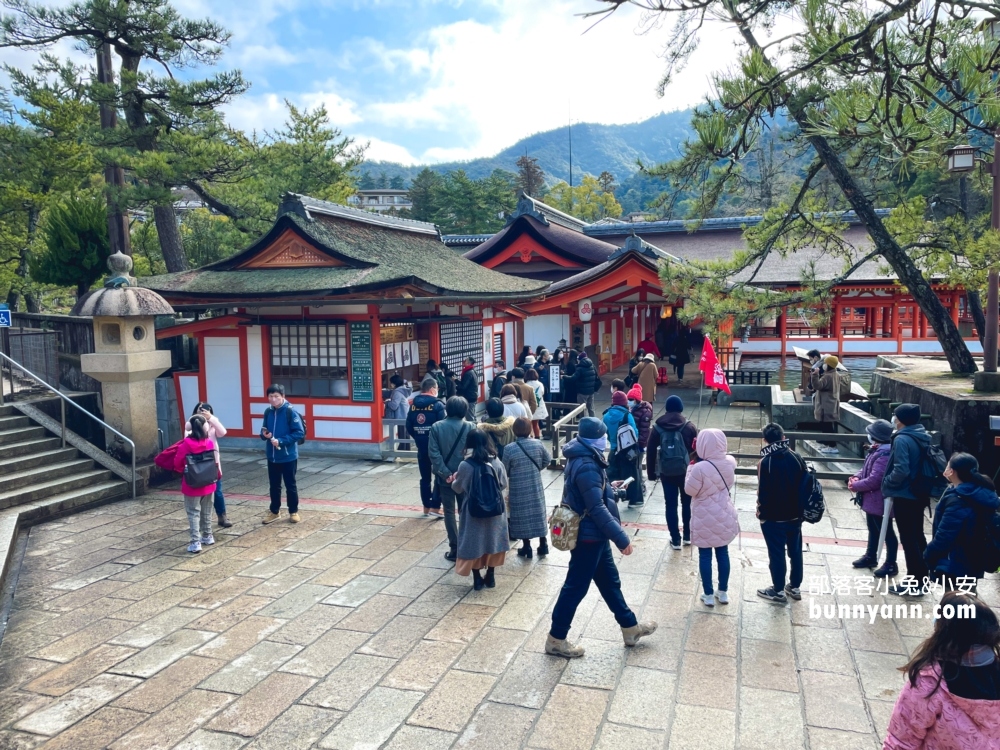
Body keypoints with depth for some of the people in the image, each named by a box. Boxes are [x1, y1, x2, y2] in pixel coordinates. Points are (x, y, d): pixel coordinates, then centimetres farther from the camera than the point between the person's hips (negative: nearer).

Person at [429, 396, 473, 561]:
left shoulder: (436, 427, -5)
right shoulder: (469, 427, -7)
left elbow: (434, 453, -11)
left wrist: (445, 474, -11)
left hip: (445, 477, 0)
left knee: (449, 512, 9)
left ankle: (454, 549, 11)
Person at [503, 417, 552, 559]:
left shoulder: (509, 449, -16)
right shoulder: (538, 444, -9)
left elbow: (505, 471, -6)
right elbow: (547, 459, 6)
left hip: (518, 489, -3)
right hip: (536, 486, 3)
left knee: (522, 516, 9)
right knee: (538, 514, 15)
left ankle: (526, 547, 17)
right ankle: (543, 545, 23)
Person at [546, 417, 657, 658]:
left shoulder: (583, 458, 5)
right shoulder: (587, 467, -27)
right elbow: (597, 508, -29)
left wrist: (609, 488, 31)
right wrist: (621, 538, -24)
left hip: (593, 534, 10)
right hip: (588, 536, -10)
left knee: (610, 581, 21)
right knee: (576, 587, 3)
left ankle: (630, 628, 37)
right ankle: (556, 639, 16)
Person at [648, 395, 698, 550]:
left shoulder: (658, 427, 0)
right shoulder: (689, 427, -3)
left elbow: (650, 451, 0)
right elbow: (697, 449, -3)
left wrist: (651, 472, 7)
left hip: (666, 472, 0)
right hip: (686, 471, 0)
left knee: (671, 505, 7)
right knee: (687, 503, 16)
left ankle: (675, 540, 10)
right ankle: (688, 536, 25)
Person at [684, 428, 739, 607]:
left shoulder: (700, 468, -27)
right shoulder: (730, 462, -9)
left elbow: (689, 490, -13)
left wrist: (691, 467, -5)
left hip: (705, 519, -5)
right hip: (725, 515, 5)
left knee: (705, 556, 10)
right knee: (723, 553, 18)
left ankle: (708, 595, 20)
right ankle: (723, 592, 30)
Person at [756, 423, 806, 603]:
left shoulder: (766, 462, -19)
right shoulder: (796, 457, -3)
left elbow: (763, 492, -17)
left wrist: (761, 512, -2)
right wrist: (800, 509, 15)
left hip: (774, 517, -6)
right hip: (795, 515, 6)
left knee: (776, 554, 5)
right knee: (795, 551, 17)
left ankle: (778, 591, 16)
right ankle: (795, 587, 30)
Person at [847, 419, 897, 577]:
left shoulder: (885, 455, -28)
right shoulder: (877, 450, 6)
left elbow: (874, 480, -29)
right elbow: (867, 469, 16)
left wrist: (855, 486, -15)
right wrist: (856, 477, -3)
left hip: (880, 501, -11)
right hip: (872, 499, 11)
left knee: (886, 532, 4)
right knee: (873, 529, 23)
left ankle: (891, 564, 16)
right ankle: (870, 556, 38)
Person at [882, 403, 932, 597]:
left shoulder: (902, 439, -21)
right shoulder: (923, 437, 7)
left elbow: (900, 471, -26)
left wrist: (886, 482, -10)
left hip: (904, 497, -9)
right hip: (919, 495, 9)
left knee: (908, 540, -1)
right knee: (918, 536, 19)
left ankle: (913, 585, 6)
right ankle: (922, 577, 30)